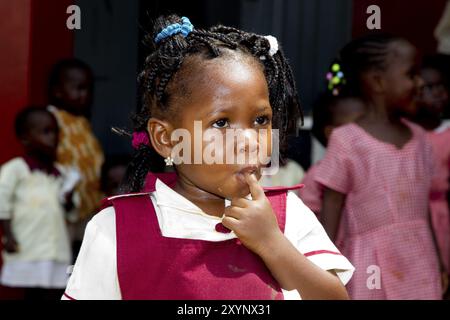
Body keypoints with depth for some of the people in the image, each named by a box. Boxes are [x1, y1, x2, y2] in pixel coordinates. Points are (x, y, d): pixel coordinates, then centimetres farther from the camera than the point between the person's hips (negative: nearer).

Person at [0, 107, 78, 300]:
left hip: (57, 249, 5)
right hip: (28, 249, -5)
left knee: (54, 295, 5)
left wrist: (69, 200, -5)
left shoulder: (62, 174, 13)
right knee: (31, 295, 0)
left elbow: (70, 212, 17)